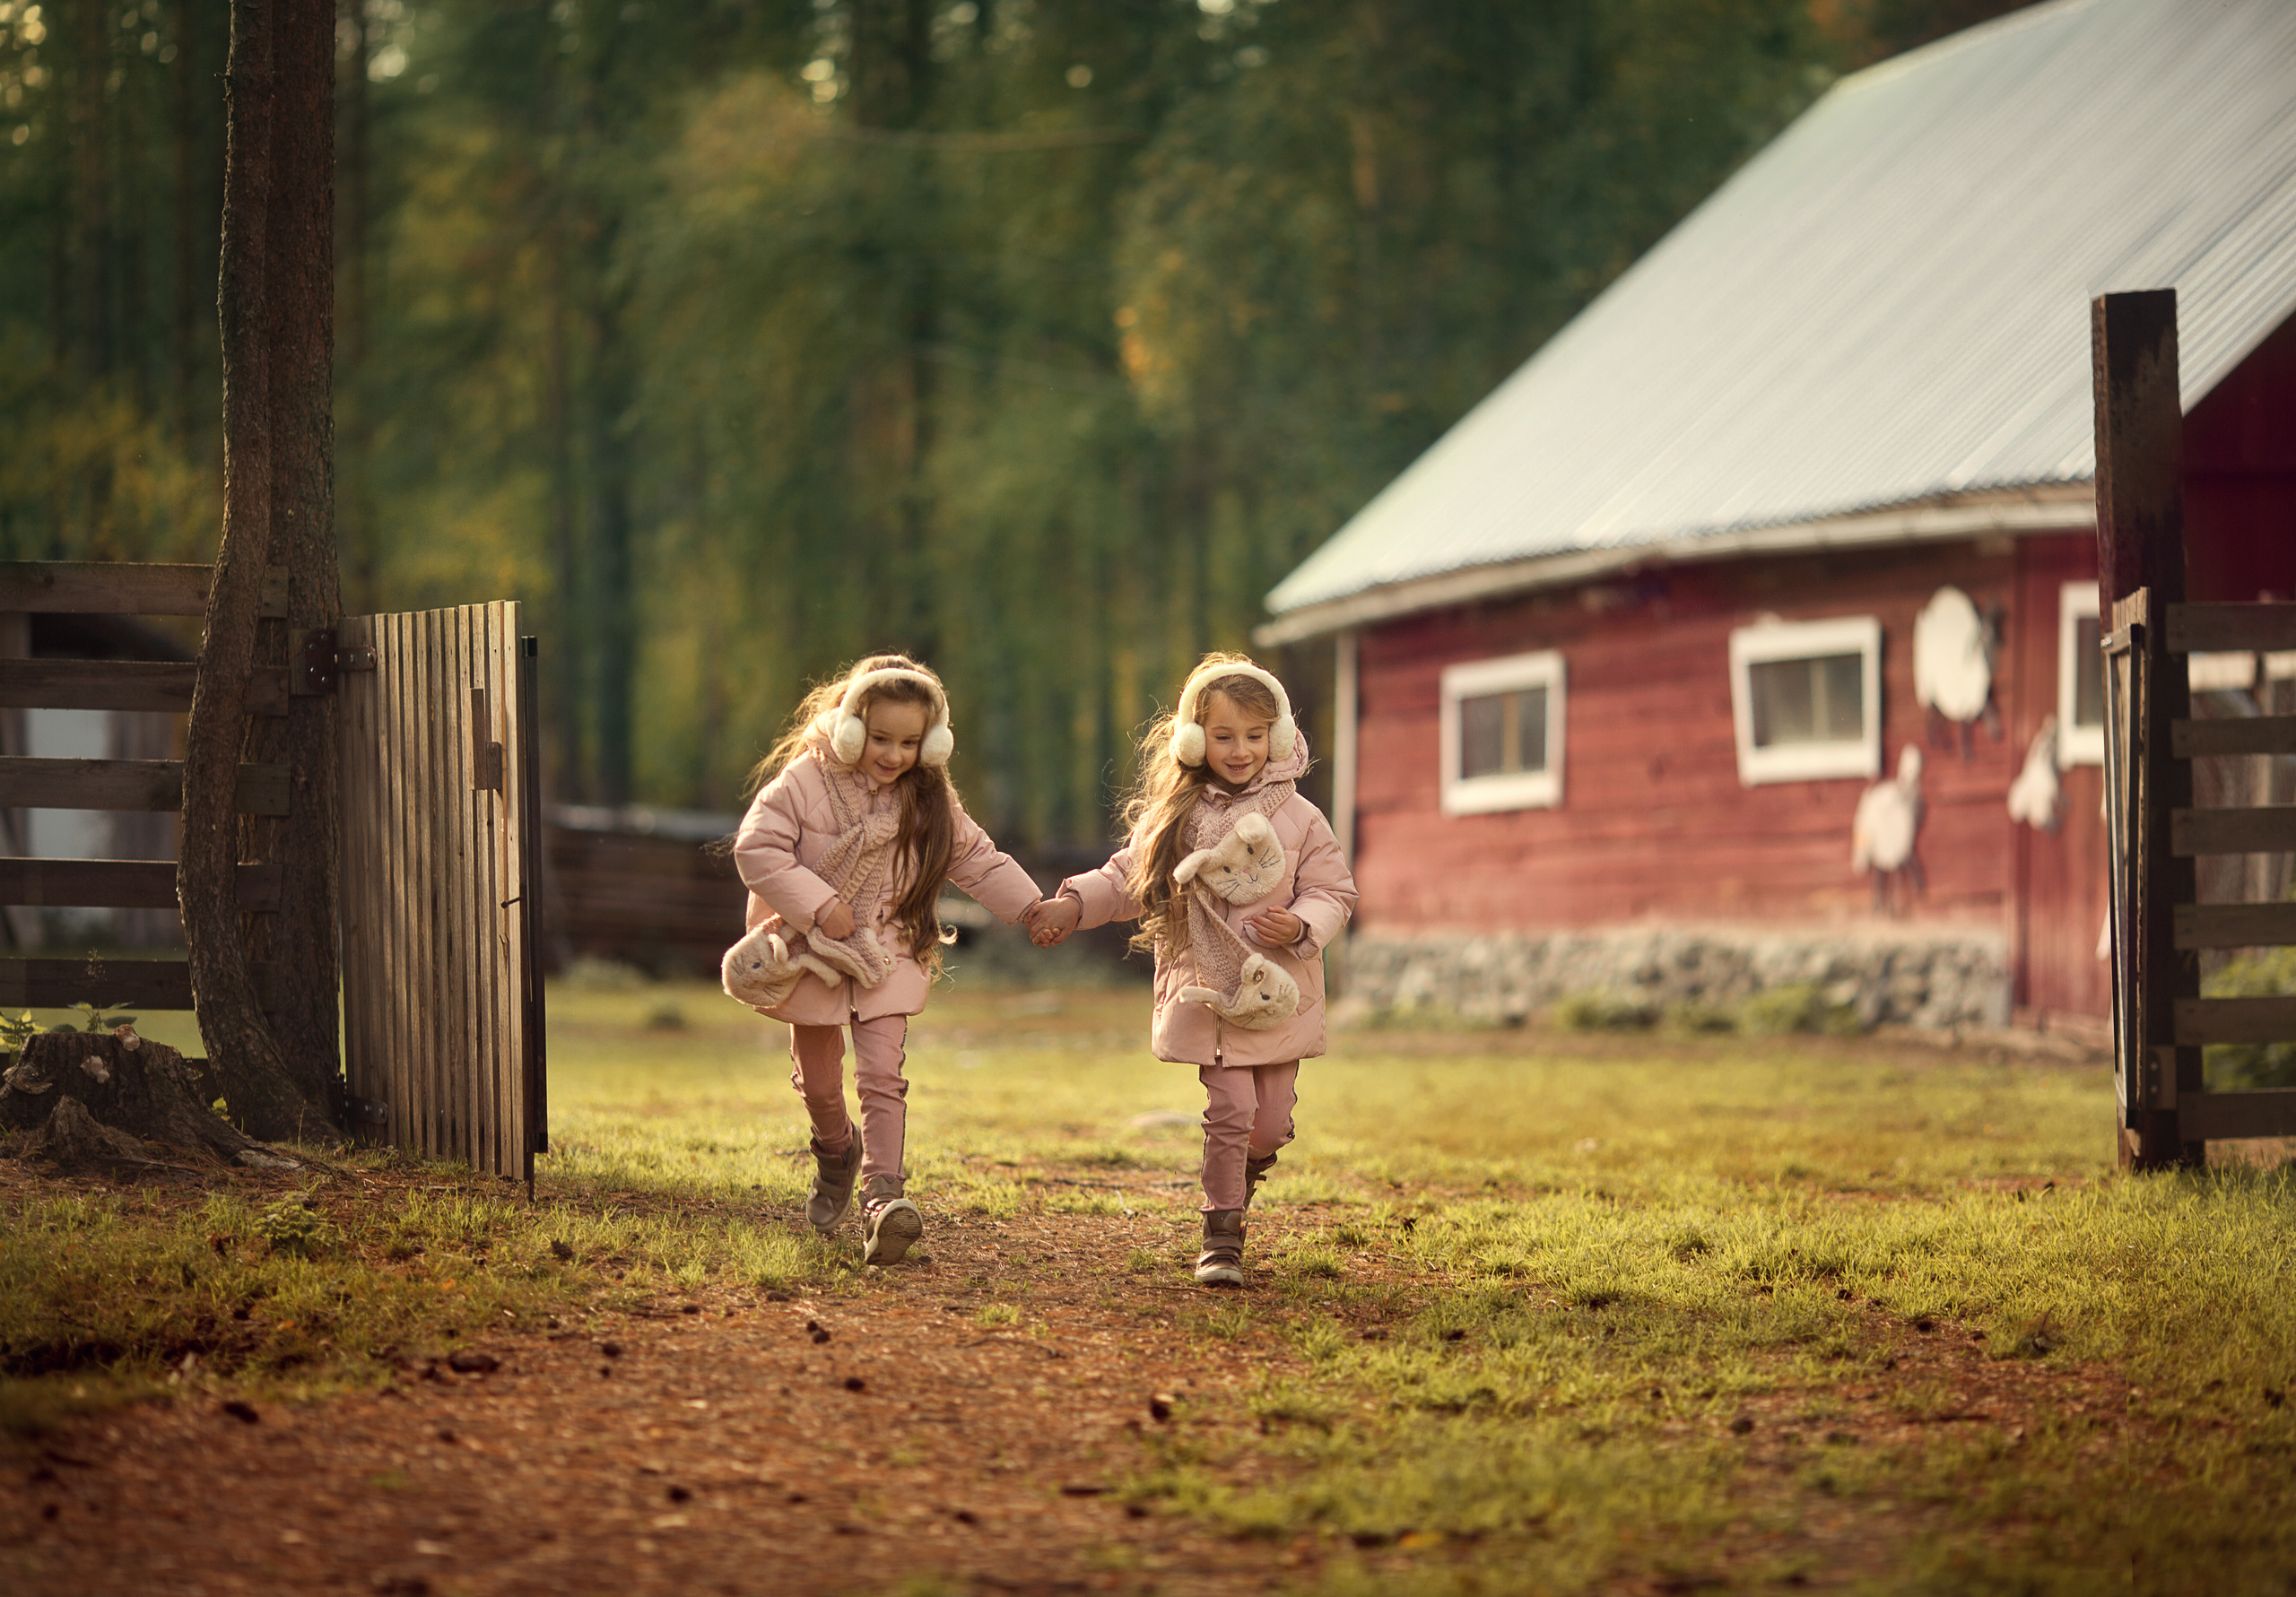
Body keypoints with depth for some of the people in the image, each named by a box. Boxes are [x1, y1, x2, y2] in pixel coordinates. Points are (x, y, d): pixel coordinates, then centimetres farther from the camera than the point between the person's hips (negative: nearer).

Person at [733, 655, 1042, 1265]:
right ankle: (836, 1153, 44)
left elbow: (976, 858, 7)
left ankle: (883, 1198, -22)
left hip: (888, 956, 1)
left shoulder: (929, 798, -3)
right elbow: (756, 848, -19)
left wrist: (1030, 907, -2)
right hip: (813, 954, -1)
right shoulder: (805, 783, -14)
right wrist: (818, 906, -24)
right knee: (818, 1081, 13)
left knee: (882, 1076, -14)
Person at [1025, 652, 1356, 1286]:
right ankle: (1221, 1235, 3)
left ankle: (1244, 1169, 41)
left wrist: (1301, 925, -18)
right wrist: (1073, 904, -4)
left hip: (1279, 995, 1)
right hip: (1208, 993, -1)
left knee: (1271, 1121, 5)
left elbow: (1333, 892, 1)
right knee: (1229, 1110, -10)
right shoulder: (1175, 818, 2)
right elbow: (1126, 878, 10)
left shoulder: (1298, 819, -1)